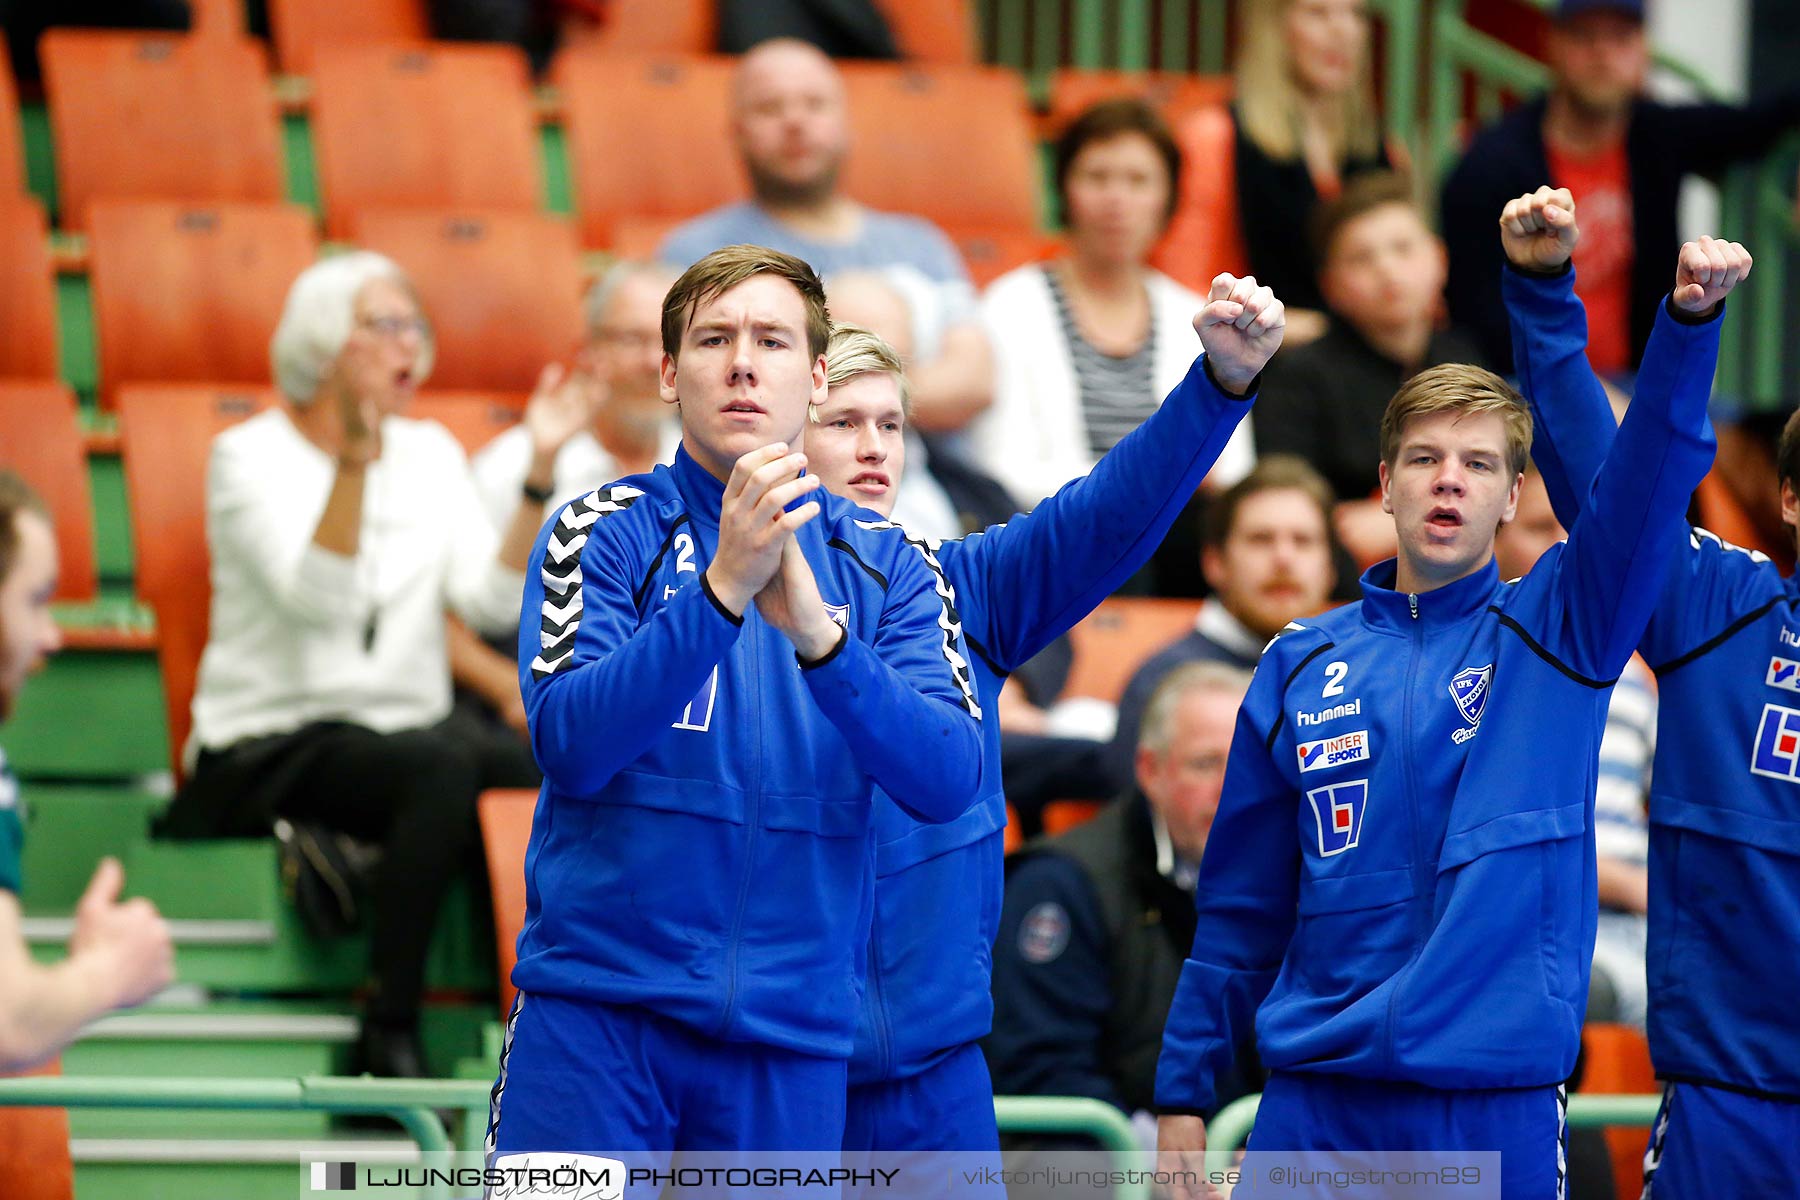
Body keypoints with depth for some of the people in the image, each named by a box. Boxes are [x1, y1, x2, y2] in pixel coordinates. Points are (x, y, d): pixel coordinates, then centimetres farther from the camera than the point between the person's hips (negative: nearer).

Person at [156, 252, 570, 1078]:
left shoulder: (429, 452, 14)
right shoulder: (250, 457, -2)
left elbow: (491, 601, 0)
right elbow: (316, 597, -19)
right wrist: (356, 459, -27)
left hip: (408, 731, 5)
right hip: (267, 753, -5)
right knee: (443, 767, -36)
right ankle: (388, 1042, -32)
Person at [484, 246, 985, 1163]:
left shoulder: (888, 567, 7)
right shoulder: (607, 534, 2)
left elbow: (948, 779, -8)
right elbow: (568, 742, -15)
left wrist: (817, 634, -25)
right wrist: (722, 589, -27)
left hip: (792, 1028, 2)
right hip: (595, 1007, -2)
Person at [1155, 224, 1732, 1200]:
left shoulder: (1553, 636, 3)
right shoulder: (1302, 665, 8)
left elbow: (1645, 484, -14)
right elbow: (1240, 904, 12)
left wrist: (1687, 323, -30)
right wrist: (1183, 1091, 9)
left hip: (1501, 1100, -2)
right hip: (1316, 1101, 2)